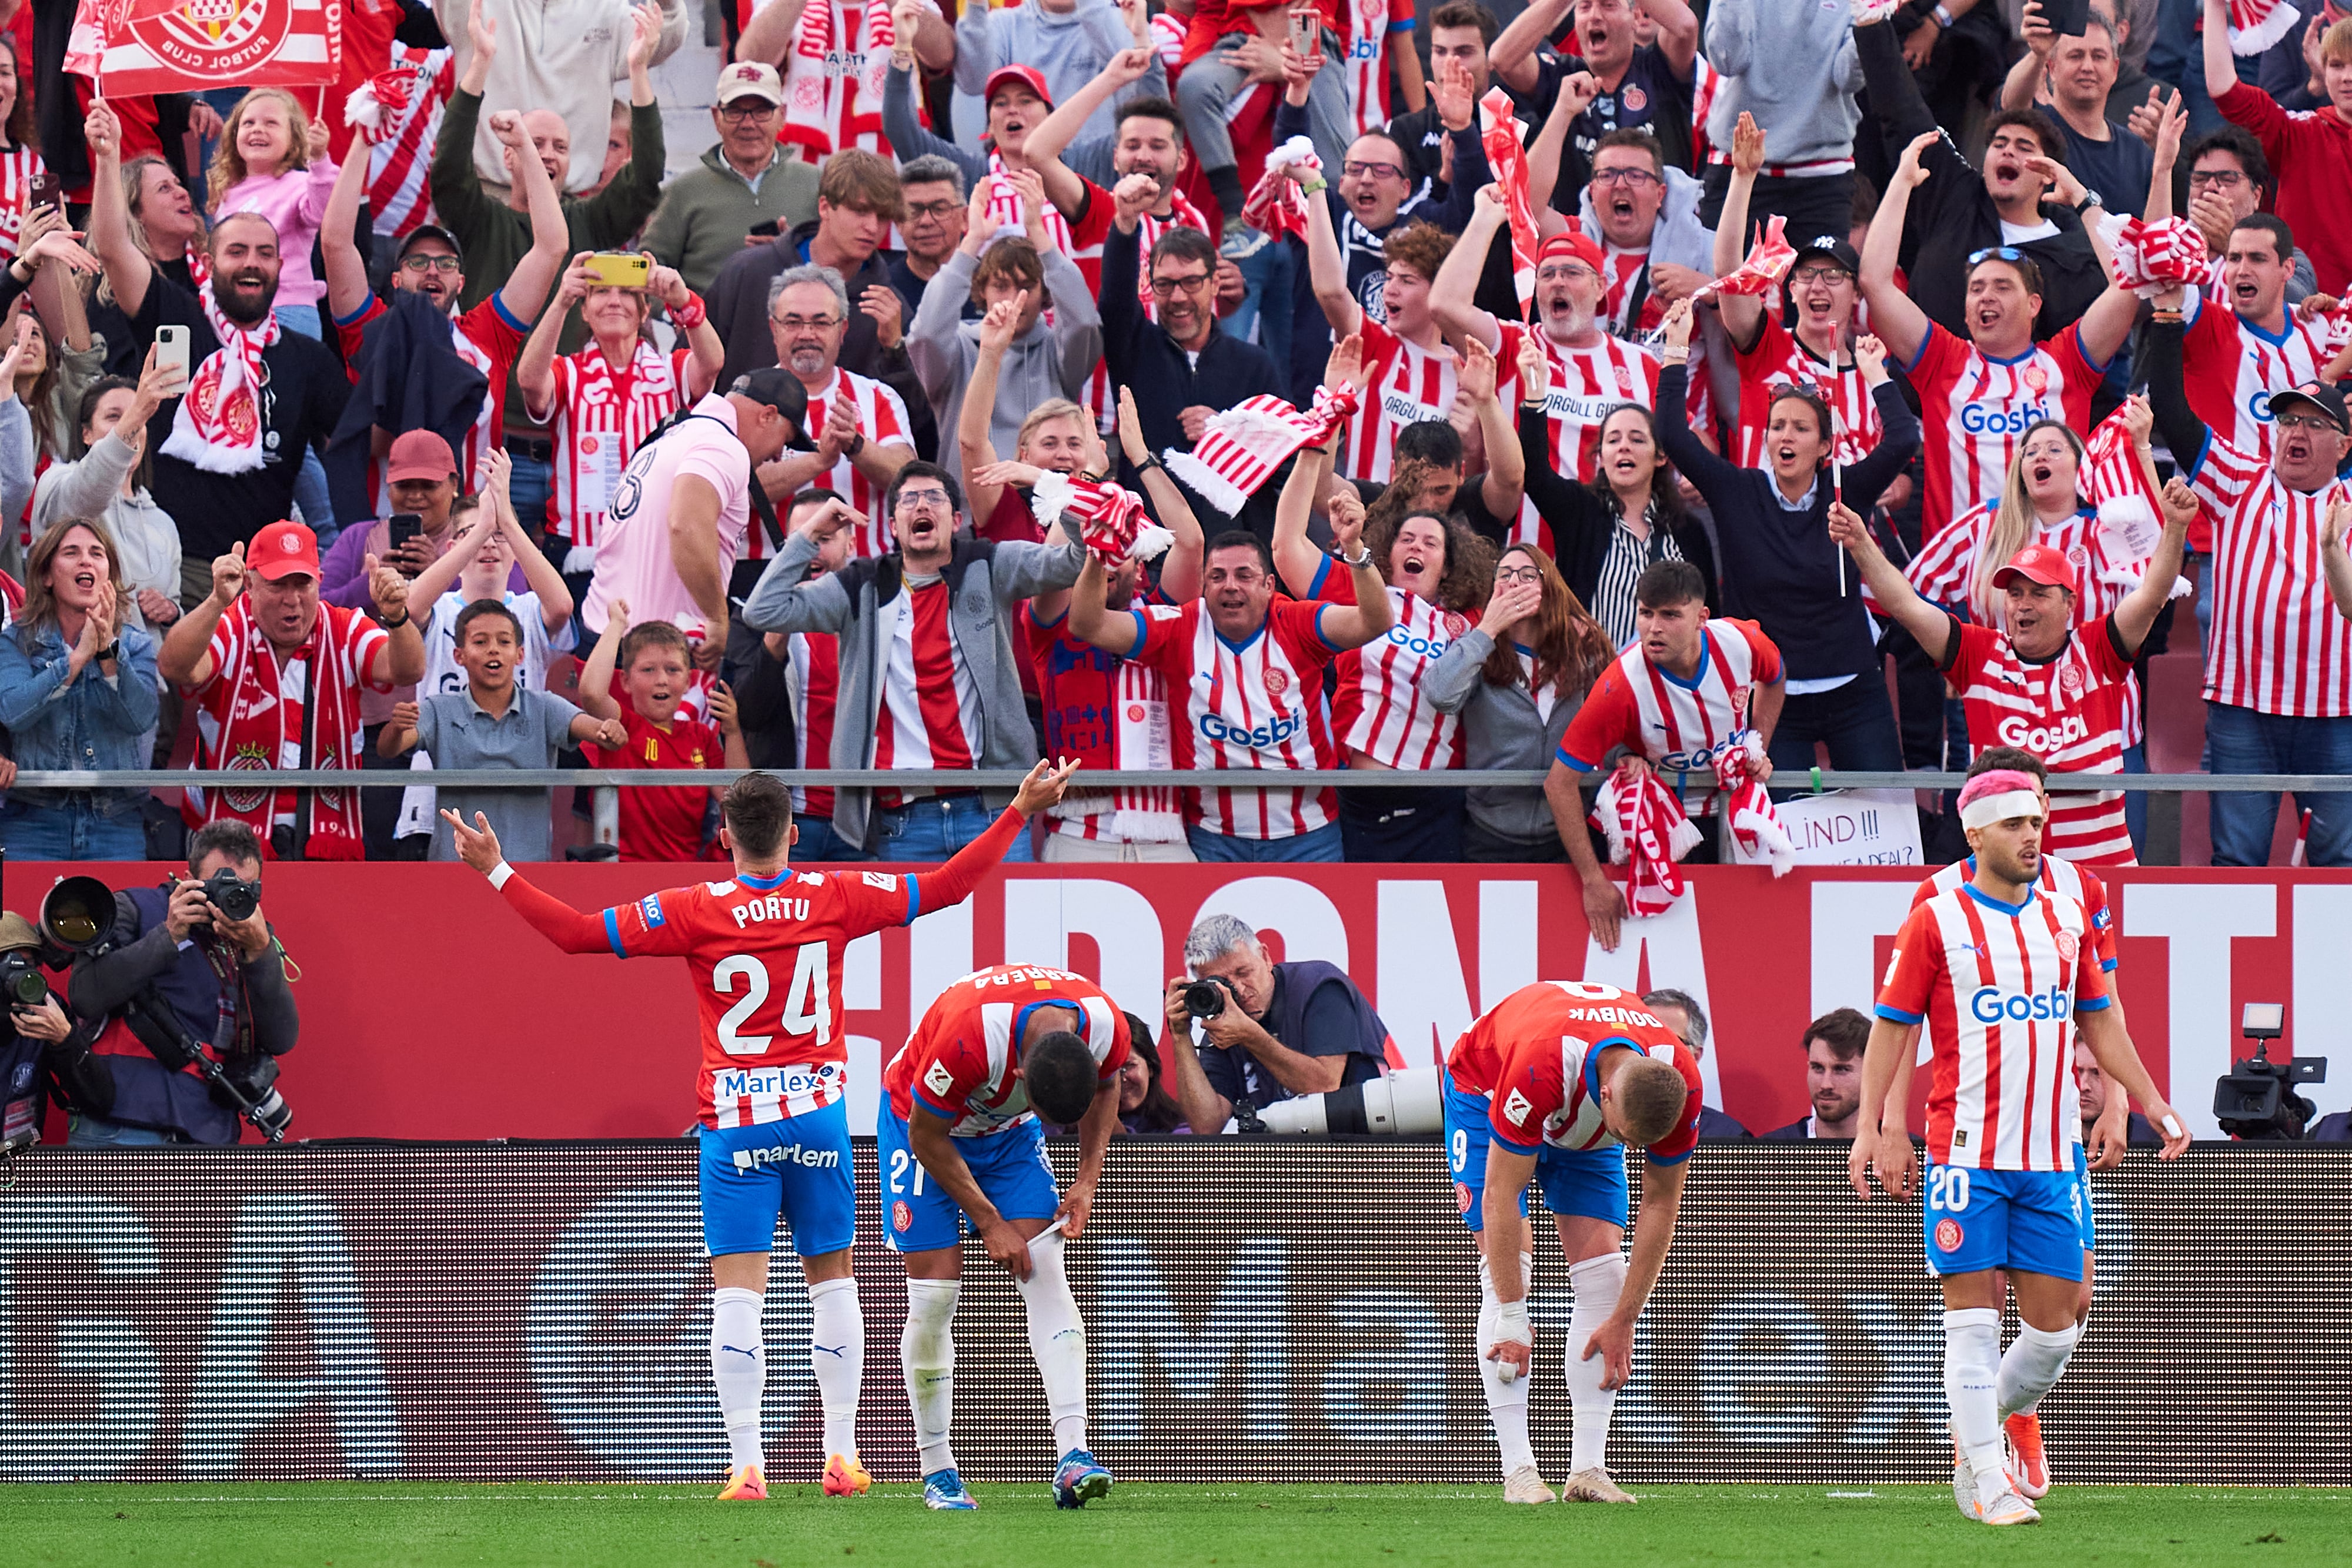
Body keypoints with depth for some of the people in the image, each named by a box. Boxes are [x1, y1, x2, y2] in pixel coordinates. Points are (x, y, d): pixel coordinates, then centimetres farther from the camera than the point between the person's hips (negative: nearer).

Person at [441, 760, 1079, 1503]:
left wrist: (497, 871, -1)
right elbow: (947, 886, 6)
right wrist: (1020, 811, 15)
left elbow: (579, 932, -9)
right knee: (832, 1281, 14)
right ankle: (842, 1457, 16)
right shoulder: (833, 899, -2)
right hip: (818, 1116, 2)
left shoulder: (695, 911, -8)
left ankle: (747, 1466, -10)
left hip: (734, 1124, -2)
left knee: (737, 1295, -2)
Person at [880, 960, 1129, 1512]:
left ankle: (1072, 1455, -22)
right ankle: (935, 1468, 4)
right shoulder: (968, 1037, -41)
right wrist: (990, 1224, -18)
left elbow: (1105, 1088, 1)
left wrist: (1088, 1181, -7)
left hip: (1009, 1132, 4)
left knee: (1046, 1275, -14)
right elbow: (926, 1137, -24)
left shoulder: (1107, 1027, -28)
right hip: (922, 1121, -4)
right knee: (934, 1295, -10)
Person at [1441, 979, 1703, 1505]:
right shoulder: (1538, 1069, -45)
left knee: (1602, 1271, -11)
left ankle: (1588, 1468, -11)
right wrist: (1511, 1318, -32)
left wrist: (1624, 1320, -16)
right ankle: (1518, 1468, -18)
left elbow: (1661, 1205, -17)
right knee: (1507, 1270, -18)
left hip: (1584, 1126, 4)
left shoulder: (1681, 1083, -31)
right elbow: (1501, 1196, -36)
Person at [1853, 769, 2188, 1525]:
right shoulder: (1937, 921, -2)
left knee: (2053, 1326, 4)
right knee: (1975, 1318, -5)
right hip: (1967, 1151, -5)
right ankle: (1987, 1482, -1)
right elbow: (1891, 1029, 0)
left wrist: (2152, 1103, 17)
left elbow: (2098, 1022, 21)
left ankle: (1976, 1437, 27)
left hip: (2049, 1156, 5)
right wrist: (1872, 1127, -8)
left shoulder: (2067, 918, 12)